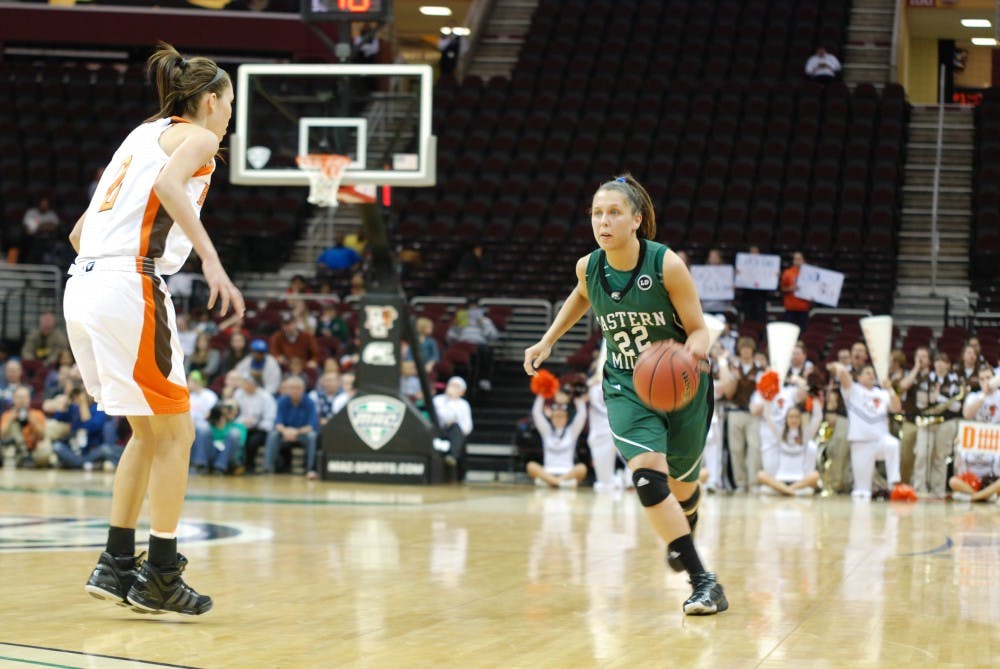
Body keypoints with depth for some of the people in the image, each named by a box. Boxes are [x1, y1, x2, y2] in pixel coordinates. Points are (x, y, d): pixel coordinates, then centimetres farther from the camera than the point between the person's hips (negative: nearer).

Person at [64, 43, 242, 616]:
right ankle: (161, 577, 4)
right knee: (176, 432, 2)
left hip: (84, 284, 8)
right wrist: (212, 260, -25)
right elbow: (167, 184, -21)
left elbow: (80, 231, 24)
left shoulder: (143, 135, 26)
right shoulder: (198, 137, 3)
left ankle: (116, 565, 18)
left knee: (149, 431, 18)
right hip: (130, 285, -8)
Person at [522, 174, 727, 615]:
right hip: (626, 386, 2)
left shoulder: (667, 265, -20)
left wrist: (692, 349, -36)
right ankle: (702, 581, -17)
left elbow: (698, 329, -15)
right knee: (648, 477, -21)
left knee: (682, 482, 14)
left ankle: (683, 532, 53)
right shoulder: (589, 267, -8)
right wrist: (548, 341, 17)